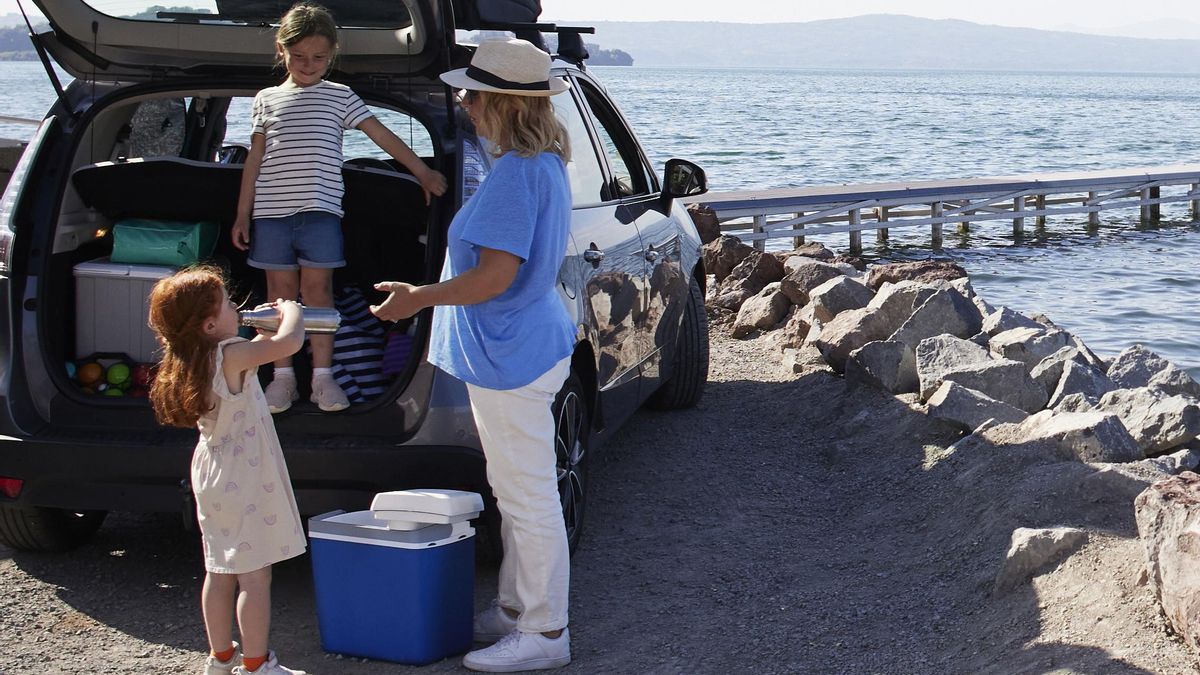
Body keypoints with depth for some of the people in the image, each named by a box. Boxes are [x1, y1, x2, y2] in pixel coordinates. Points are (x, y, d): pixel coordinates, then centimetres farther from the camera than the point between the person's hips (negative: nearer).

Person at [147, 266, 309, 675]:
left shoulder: (188, 364, 6)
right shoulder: (230, 356, -20)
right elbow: (289, 343, -29)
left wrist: (264, 332, 10)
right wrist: (291, 310, -10)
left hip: (212, 475, 9)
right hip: (245, 482, -9)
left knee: (219, 573, 16)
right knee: (255, 576, -1)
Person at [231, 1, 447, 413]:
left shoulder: (340, 97, 7)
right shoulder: (267, 99, 11)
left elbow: (383, 136, 5)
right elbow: (255, 159, 12)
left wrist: (422, 172, 1)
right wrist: (243, 214, 9)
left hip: (320, 210, -1)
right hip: (271, 210, 1)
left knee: (318, 288, -1)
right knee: (280, 291, 4)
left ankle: (322, 375, 5)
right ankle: (283, 375, 10)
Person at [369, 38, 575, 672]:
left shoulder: (514, 174, -22)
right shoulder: (545, 162, 10)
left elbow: (495, 276, -25)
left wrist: (418, 297, -12)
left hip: (511, 357, -11)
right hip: (528, 346, 11)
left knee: (528, 498, -2)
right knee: (516, 491, 19)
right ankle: (515, 608, 31)